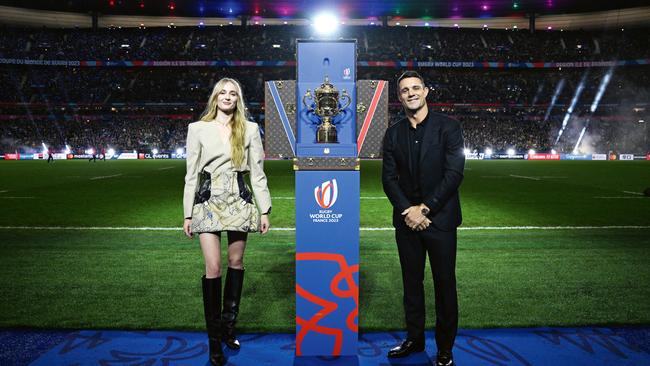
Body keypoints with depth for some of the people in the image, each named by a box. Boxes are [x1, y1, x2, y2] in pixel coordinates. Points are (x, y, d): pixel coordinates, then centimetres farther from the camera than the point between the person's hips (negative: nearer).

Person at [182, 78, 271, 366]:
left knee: (236, 262, 9)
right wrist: (188, 213, 1)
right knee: (213, 268, -5)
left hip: (239, 201, 2)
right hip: (209, 202, -1)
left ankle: (228, 325, 25)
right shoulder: (198, 129, 6)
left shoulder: (249, 129, 8)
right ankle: (215, 340, 5)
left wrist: (265, 210, 2)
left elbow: (257, 172, 6)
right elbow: (191, 174, 5)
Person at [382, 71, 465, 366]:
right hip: (406, 220, 3)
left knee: (445, 284, 4)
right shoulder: (393, 133, 8)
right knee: (411, 282, 12)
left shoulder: (448, 127, -2)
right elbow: (388, 177, 3)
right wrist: (408, 210, -11)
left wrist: (424, 209, -14)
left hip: (440, 219, -3)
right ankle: (414, 338, 27)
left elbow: (454, 173, -9)